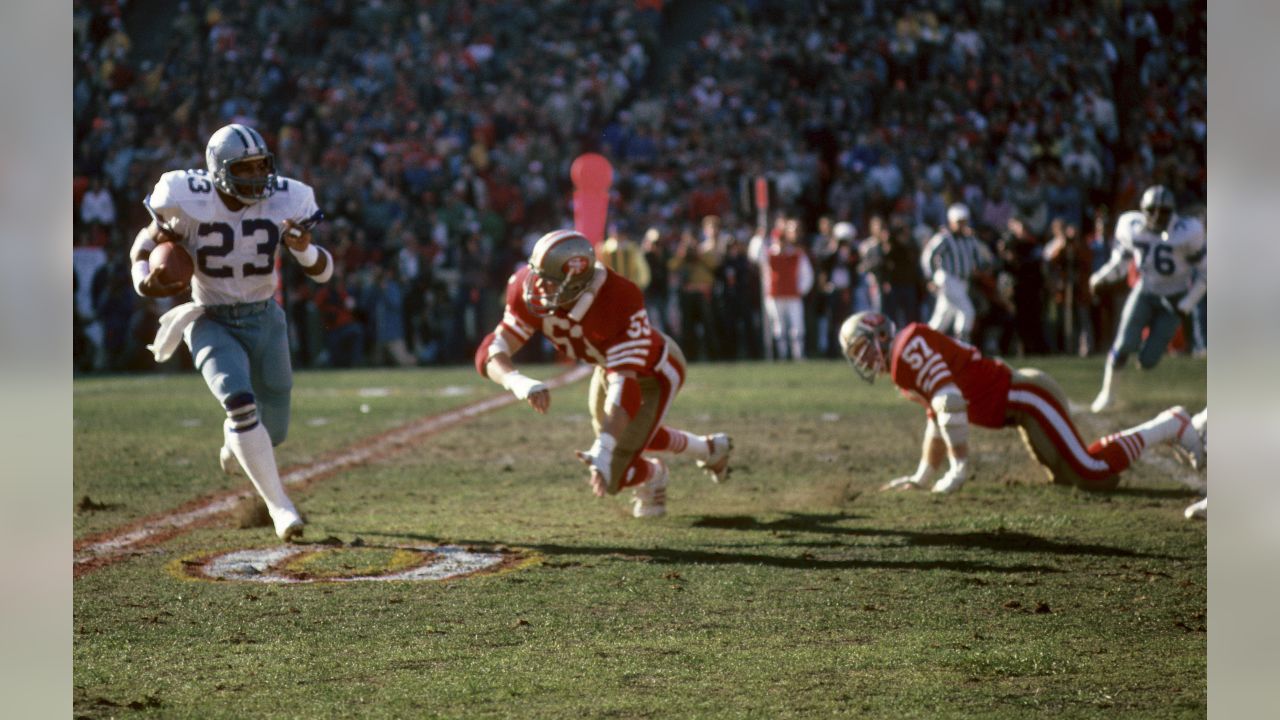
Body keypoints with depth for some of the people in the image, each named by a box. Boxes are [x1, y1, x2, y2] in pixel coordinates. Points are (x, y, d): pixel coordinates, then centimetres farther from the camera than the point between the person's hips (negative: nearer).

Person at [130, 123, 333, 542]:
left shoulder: (284, 202, -12)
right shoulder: (190, 204, -17)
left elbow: (323, 272, -8)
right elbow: (147, 243, 0)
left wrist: (304, 248, -30)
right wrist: (144, 281, -20)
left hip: (264, 321, 3)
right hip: (211, 323, -3)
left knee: (272, 430, 7)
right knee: (240, 402, -28)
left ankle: (235, 444, 47)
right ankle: (279, 506, -16)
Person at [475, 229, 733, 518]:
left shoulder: (619, 302, -43)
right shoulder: (528, 292, -28)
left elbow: (625, 383, -44)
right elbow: (492, 352, -29)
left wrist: (603, 451, -52)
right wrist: (518, 382, -52)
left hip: (653, 373, -6)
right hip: (609, 364, 6)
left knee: (614, 475, -10)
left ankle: (653, 475, 27)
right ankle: (709, 448, 52)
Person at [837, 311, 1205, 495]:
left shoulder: (910, 347, -15)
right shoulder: (904, 368, 17)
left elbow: (949, 402, -25)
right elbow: (937, 421, 25)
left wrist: (958, 467, -23)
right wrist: (921, 477, 23)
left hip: (1025, 398, -10)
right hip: (1020, 403, 10)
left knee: (1092, 473, -16)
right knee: (1068, 476, 17)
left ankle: (1171, 426, -1)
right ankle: (1167, 427, 23)